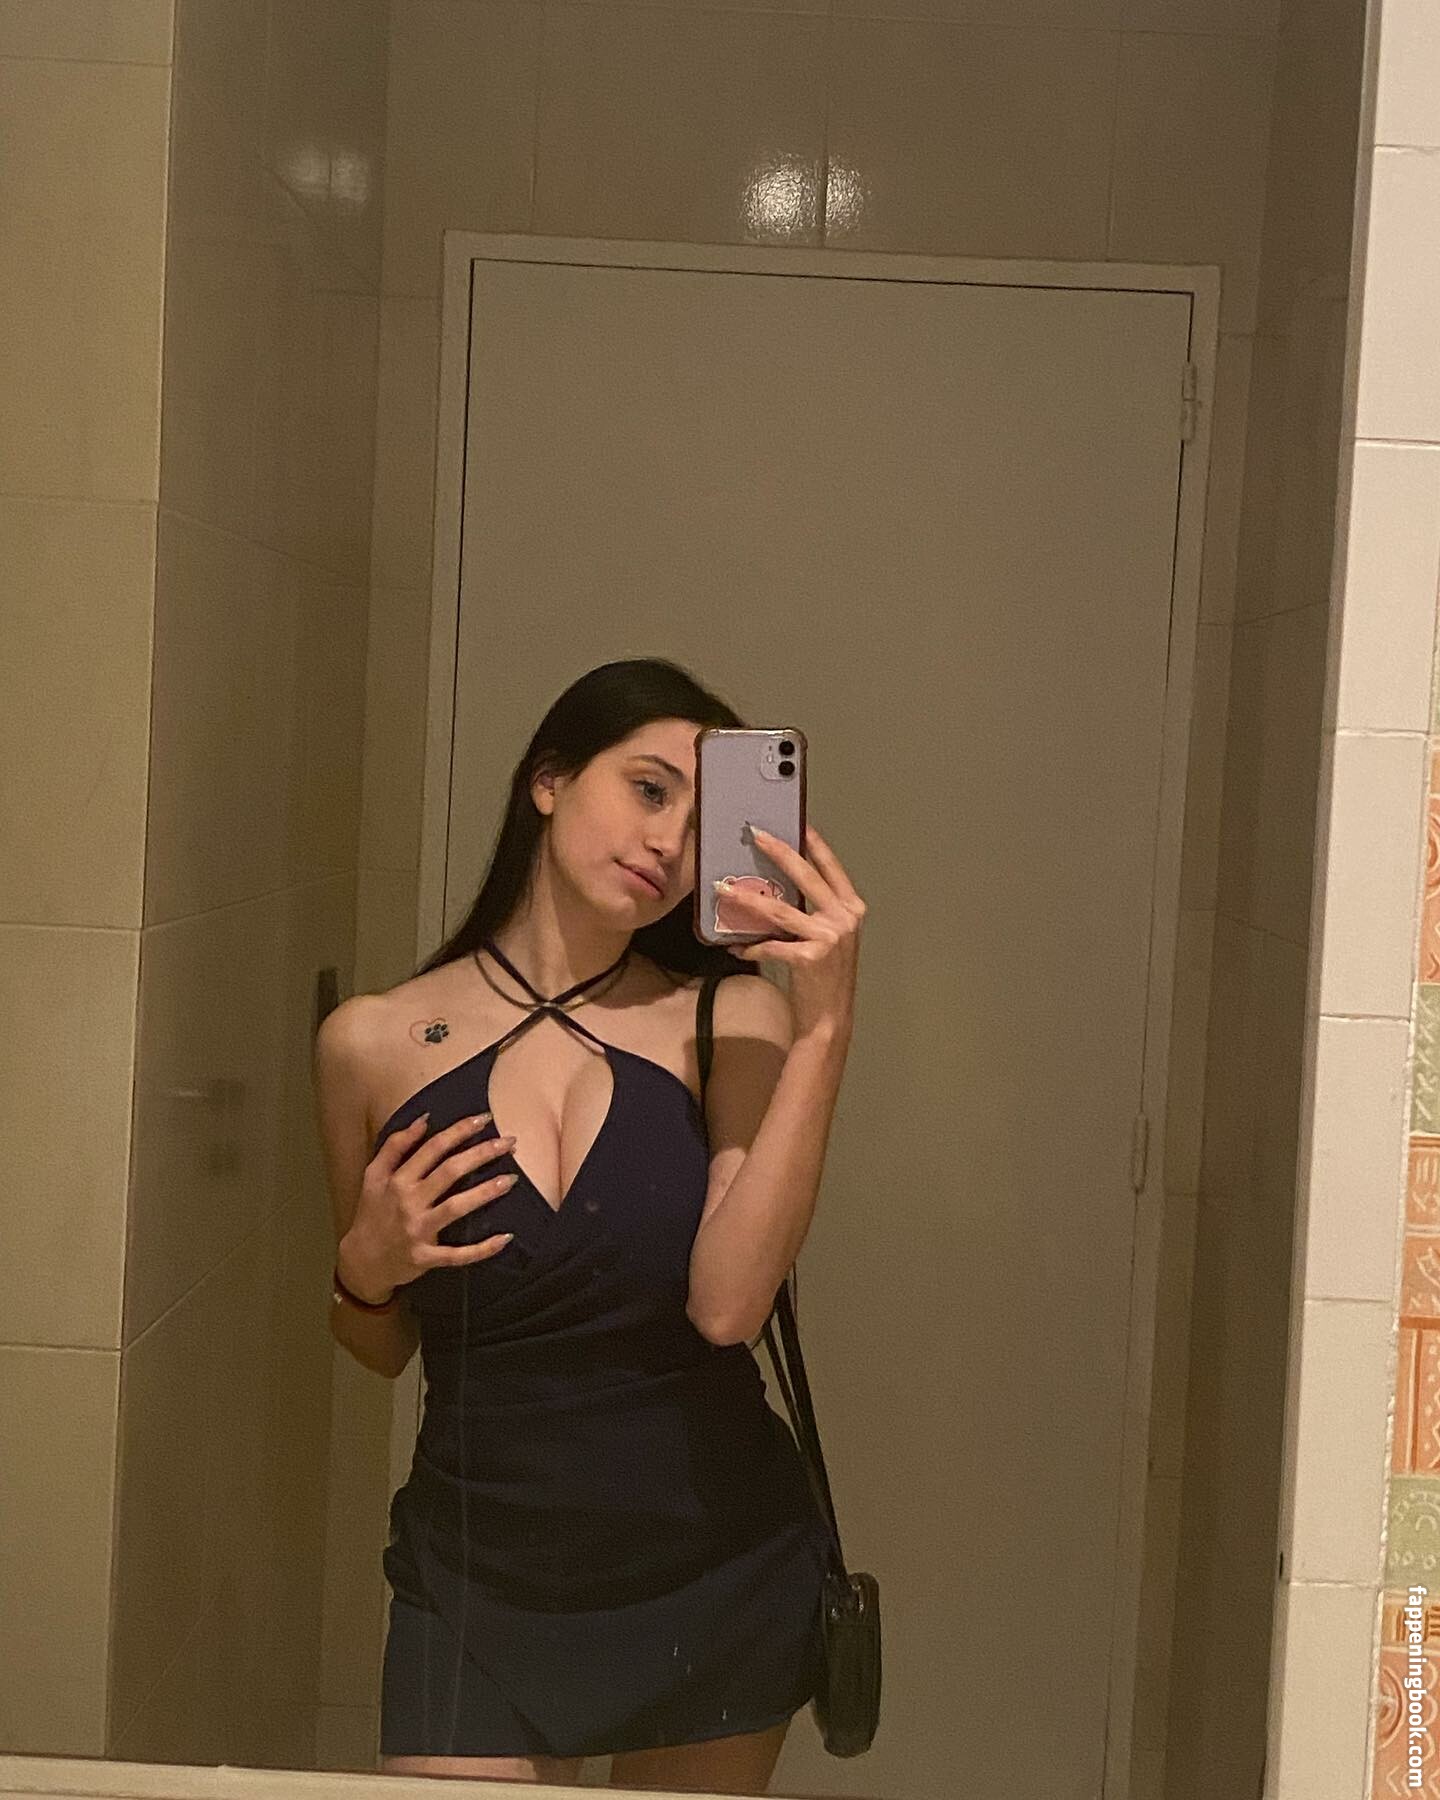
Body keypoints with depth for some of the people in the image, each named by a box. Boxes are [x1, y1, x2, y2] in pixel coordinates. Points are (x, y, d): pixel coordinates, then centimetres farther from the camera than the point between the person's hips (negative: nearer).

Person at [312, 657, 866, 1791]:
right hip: (480, 1582, 0)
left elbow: (727, 1303, -23)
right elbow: (381, 1349, 8)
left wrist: (826, 1026, -25)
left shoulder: (731, 1018, -8)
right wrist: (367, 1266, -14)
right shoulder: (374, 1044, -5)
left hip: (717, 1575, 0)